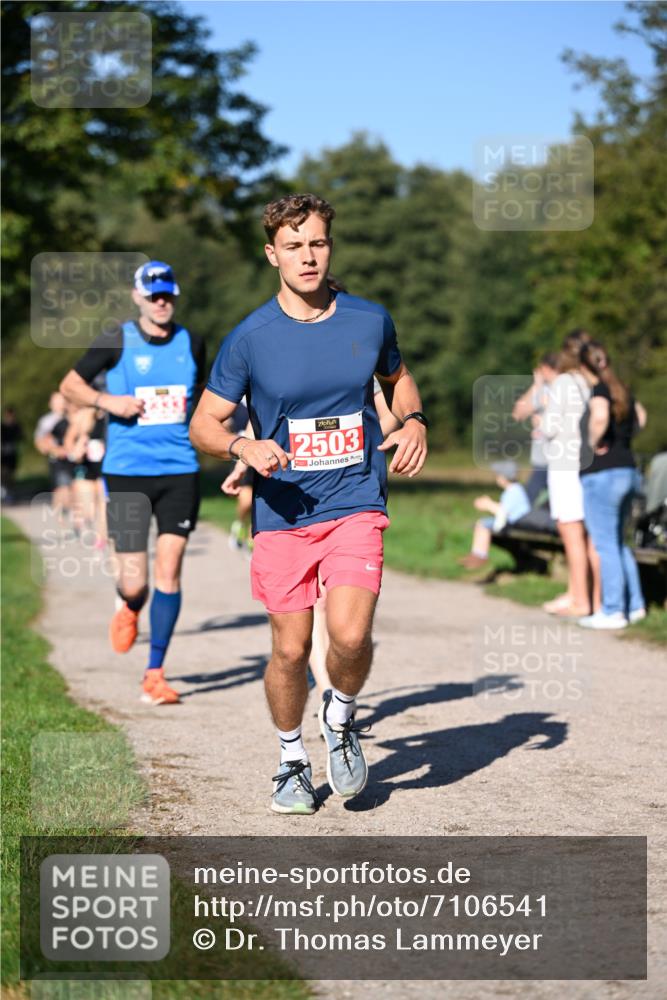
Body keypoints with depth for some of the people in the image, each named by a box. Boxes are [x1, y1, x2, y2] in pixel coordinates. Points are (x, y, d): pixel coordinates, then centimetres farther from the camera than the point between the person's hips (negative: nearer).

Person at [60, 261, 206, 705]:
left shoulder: (191, 344, 7)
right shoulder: (116, 343, -2)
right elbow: (70, 385, 6)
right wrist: (106, 400, -11)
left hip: (180, 472, 2)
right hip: (127, 472, -2)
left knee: (169, 572, -5)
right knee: (134, 582, -4)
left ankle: (155, 674, 4)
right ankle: (130, 611, 35)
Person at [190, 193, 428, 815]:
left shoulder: (370, 320, 2)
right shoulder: (249, 338, -4)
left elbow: (398, 377, 23)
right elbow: (203, 425, 1)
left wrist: (414, 422, 2)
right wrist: (244, 447, -20)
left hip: (357, 505, 0)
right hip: (282, 512, 0)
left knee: (350, 634, -17)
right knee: (290, 649, 3)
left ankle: (340, 718, 16)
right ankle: (292, 759, 28)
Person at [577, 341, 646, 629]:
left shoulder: (599, 390, -13)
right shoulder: (621, 391, 12)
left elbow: (600, 417, -34)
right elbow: (639, 417, 32)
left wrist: (593, 442, -18)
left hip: (602, 475, -8)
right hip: (627, 472, 8)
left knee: (605, 545, -2)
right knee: (618, 543, 18)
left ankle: (613, 612, 0)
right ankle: (634, 605, 20)